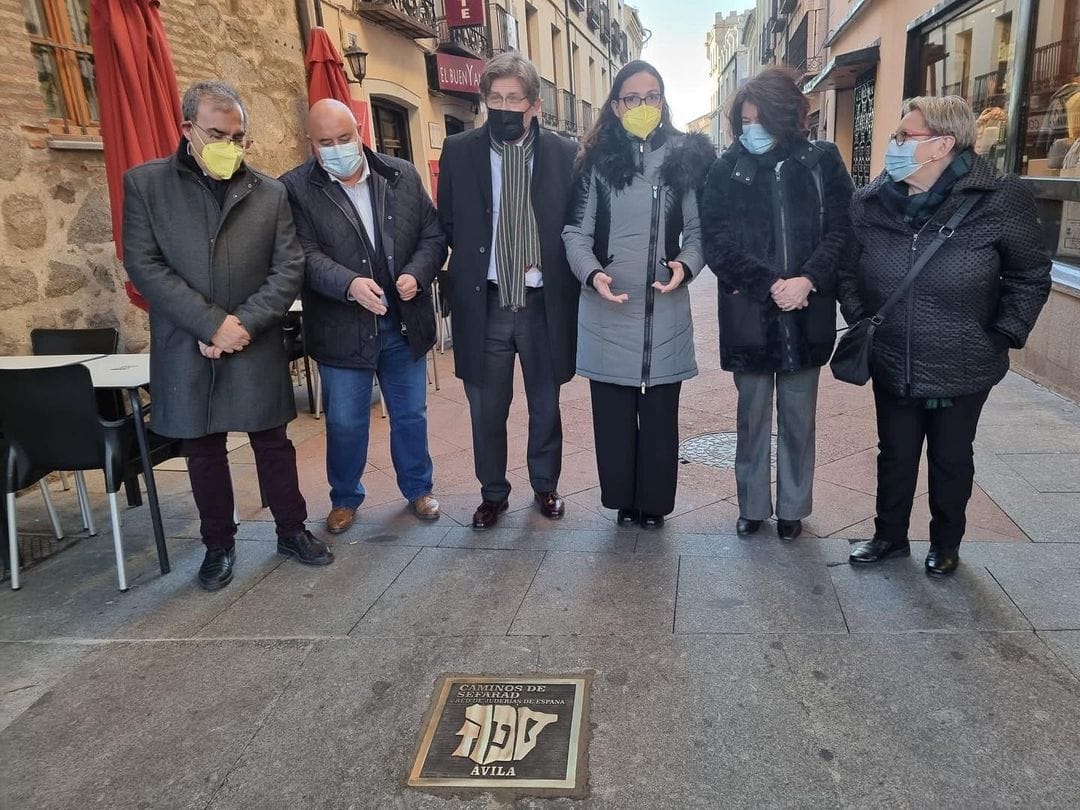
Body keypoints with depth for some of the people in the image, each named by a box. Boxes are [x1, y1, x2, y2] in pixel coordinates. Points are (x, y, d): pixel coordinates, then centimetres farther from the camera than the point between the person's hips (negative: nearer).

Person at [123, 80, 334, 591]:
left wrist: (243, 324, -13)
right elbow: (144, 265, -7)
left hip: (258, 348, 0)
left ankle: (292, 531, 28)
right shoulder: (145, 184, 1)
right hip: (186, 351, 0)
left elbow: (289, 269, -1)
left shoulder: (270, 193, 4)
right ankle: (218, 546, 28)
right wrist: (212, 323, -15)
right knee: (203, 452, 11)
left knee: (273, 444, 10)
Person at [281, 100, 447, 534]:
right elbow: (306, 254, -13)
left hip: (405, 322, 2)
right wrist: (350, 284, -31)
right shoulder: (296, 188, -5)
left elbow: (433, 235, 3)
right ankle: (345, 498, 32)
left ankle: (418, 488, 35)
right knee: (345, 423, 10)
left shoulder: (403, 175, 4)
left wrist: (416, 274, -16)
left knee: (411, 414, 15)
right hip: (342, 330, -2)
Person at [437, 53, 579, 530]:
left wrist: (546, 264, -2)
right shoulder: (460, 151, 0)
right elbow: (447, 223, 8)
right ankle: (493, 493, 30)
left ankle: (546, 487, 35)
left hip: (544, 304, 0)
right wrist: (471, 267, 3)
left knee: (546, 406, 14)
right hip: (483, 303, 0)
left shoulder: (562, 153, -1)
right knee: (486, 409, 10)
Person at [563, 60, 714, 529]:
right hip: (607, 310, 0)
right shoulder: (597, 160, 5)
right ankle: (623, 499, 24)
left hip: (666, 309, 1)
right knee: (612, 413, 7)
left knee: (660, 414, 8)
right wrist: (592, 273, -16)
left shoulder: (685, 157, 7)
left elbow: (697, 230, 7)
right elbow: (576, 231, 2)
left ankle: (654, 502, 24)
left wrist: (685, 264, -14)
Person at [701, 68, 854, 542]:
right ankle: (752, 504, 26)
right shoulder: (727, 169, 2)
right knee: (752, 415, 10)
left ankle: (793, 507, 26)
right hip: (748, 314, 0)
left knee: (798, 418, 10)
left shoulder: (821, 161, 3)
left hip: (806, 313, 0)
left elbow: (841, 231, -1)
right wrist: (769, 284, -14)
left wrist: (808, 280, -17)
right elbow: (716, 242, -5)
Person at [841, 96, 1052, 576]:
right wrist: (860, 323, 2)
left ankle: (945, 544, 37)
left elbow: (1030, 276, -3)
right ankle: (890, 536, 36)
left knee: (950, 460, 15)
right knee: (895, 454, 16)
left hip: (963, 369, -2)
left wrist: (1003, 336, -7)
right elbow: (847, 270, 8)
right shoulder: (871, 202, -5)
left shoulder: (998, 201, -14)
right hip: (891, 365, 3)